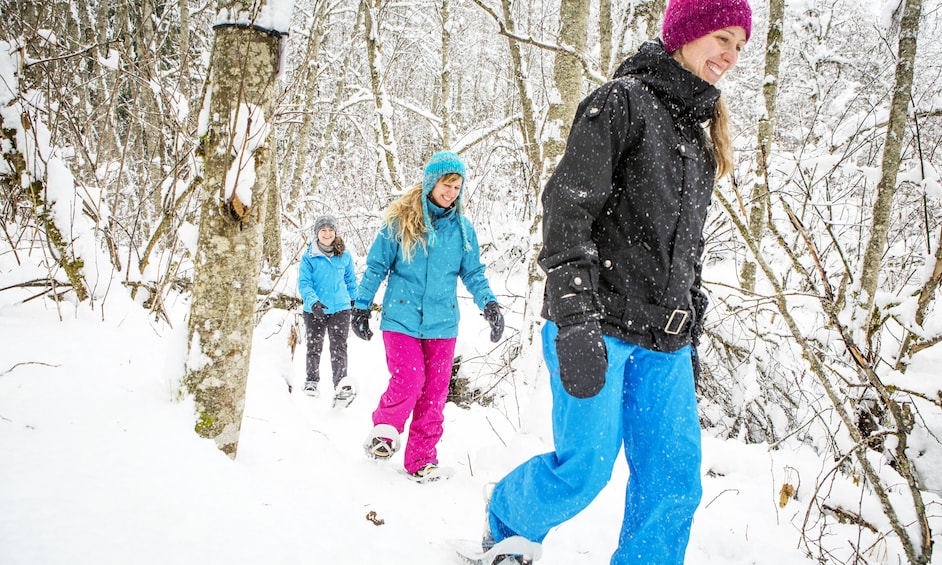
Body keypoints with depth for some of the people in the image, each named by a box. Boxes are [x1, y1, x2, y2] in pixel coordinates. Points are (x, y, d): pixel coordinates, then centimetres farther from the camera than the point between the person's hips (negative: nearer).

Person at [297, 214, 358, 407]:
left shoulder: (345, 256, 2)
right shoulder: (308, 257, -4)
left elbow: (351, 281, 14)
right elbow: (304, 283, -9)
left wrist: (356, 302, 16)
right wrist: (313, 302, -25)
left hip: (340, 308, 0)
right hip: (314, 310, 0)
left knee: (339, 348, -10)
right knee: (314, 347, 14)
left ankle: (341, 388, -17)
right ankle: (311, 380, 33)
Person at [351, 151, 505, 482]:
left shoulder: (462, 228, 7)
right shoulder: (400, 221, -2)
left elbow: (473, 272, 11)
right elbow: (376, 266, 4)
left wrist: (489, 304, -4)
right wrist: (361, 306, 2)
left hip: (442, 322, 3)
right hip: (401, 318, -3)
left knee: (434, 392, 4)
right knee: (409, 381, -14)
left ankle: (421, 458, 19)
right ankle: (383, 430, 15)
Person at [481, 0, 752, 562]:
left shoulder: (700, 130, 20)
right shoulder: (623, 100, -4)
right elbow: (568, 207, -15)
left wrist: (689, 336, 20)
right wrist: (576, 321, -23)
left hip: (663, 339, 7)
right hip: (597, 326, -7)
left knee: (675, 483, 2)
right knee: (586, 467, -4)